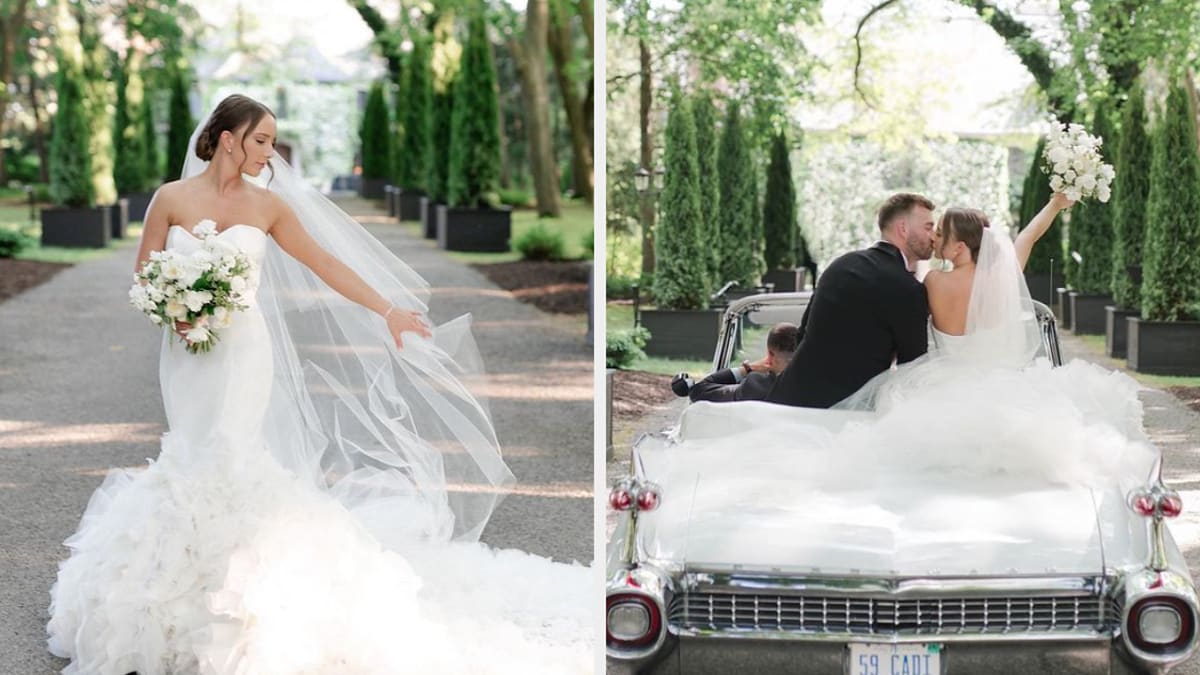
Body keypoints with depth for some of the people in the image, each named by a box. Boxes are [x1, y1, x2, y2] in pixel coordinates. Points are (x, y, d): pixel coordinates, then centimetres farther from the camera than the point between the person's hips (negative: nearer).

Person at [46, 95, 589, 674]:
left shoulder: (267, 205, 2)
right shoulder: (171, 198, 0)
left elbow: (326, 263, 4)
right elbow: (144, 272, 4)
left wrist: (389, 311, 2)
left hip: (244, 349, -1)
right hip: (187, 351, 1)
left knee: (231, 464, -6)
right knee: (192, 466, 4)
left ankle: (229, 583, 2)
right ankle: (191, 577, 16)